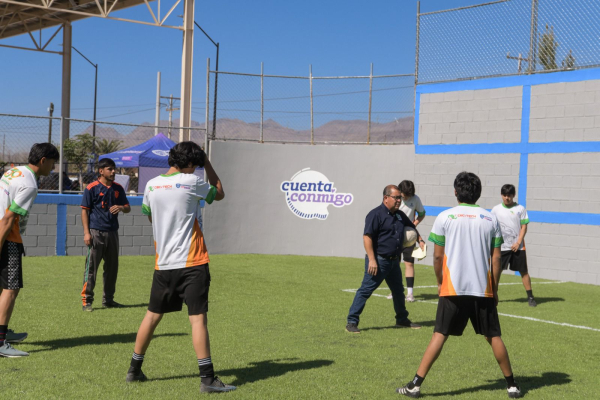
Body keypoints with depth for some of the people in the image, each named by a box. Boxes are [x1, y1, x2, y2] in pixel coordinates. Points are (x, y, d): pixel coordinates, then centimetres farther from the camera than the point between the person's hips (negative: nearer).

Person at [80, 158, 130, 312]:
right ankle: (86, 300, 0)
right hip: (96, 232, -6)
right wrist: (86, 232, -11)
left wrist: (121, 207, -9)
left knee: (112, 267, 11)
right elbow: (85, 211, -4)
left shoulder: (118, 188, 10)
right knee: (91, 267, -7)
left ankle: (108, 300, 23)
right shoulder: (92, 188, -5)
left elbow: (128, 208, 15)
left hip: (112, 232, 6)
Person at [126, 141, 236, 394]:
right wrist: (207, 164, 15)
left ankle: (134, 370, 24)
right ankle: (207, 379, -5)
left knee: (153, 315, 16)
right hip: (191, 263, -5)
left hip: (163, 264, 5)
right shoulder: (191, 182, -8)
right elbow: (219, 193, 10)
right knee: (198, 317, -5)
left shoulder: (151, 185, 6)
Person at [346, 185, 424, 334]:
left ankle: (402, 320, 36)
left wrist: (420, 240, 17)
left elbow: (411, 227, 32)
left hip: (394, 261, 8)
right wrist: (371, 260, -23)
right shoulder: (376, 214, -13)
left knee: (398, 291, 19)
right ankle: (352, 322, -4)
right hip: (378, 260, -8)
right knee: (365, 290, -8)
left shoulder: (400, 215, 12)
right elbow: (367, 237, -19)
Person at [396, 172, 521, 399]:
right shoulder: (491, 219, 5)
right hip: (483, 290, 2)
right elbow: (496, 258, 4)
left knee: (440, 335, 1)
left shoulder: (445, 217, -1)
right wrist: (494, 289, 12)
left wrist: (440, 283, 14)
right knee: (494, 337, 12)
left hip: (453, 289, -1)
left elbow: (437, 256, -1)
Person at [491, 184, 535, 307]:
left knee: (523, 271, 1)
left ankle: (530, 297, 8)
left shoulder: (520, 209, 2)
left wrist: (518, 242, -10)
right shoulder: (496, 210, 5)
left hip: (517, 246, -1)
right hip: (501, 246, 1)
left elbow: (524, 227, 0)